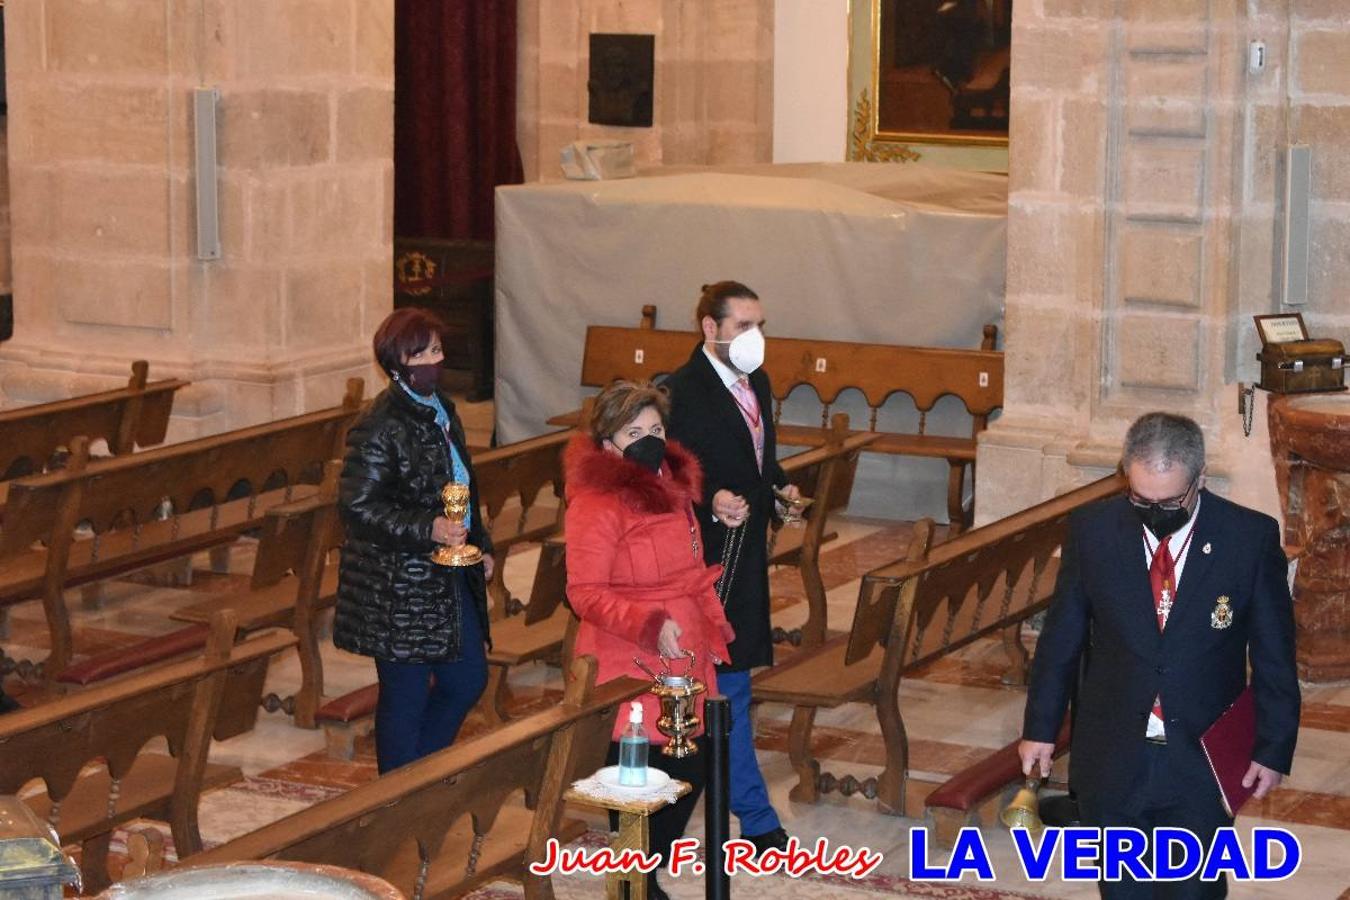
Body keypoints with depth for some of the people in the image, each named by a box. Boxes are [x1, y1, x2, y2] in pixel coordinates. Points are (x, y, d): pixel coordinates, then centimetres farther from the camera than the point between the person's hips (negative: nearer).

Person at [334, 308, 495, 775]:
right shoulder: (379, 428, -19)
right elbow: (358, 508, -21)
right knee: (405, 697, 2)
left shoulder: (441, 409, 9)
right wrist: (429, 529, -27)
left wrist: (480, 544, 18)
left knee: (468, 680, 16)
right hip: (398, 587, -9)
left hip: (450, 576, 9)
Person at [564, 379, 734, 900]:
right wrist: (651, 626, -27)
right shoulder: (596, 503, -15)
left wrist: (712, 625, 15)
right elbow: (585, 594, -18)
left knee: (691, 770, 11)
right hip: (631, 668, -8)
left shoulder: (673, 484, 11)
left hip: (685, 662, 8)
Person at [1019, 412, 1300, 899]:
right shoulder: (1092, 530, -6)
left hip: (1202, 758, -2)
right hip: (1112, 757, 2)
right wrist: (1041, 727, 6)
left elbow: (1274, 654, -3)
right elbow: (1061, 636, 3)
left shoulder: (1252, 537, -10)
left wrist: (1273, 747, -2)